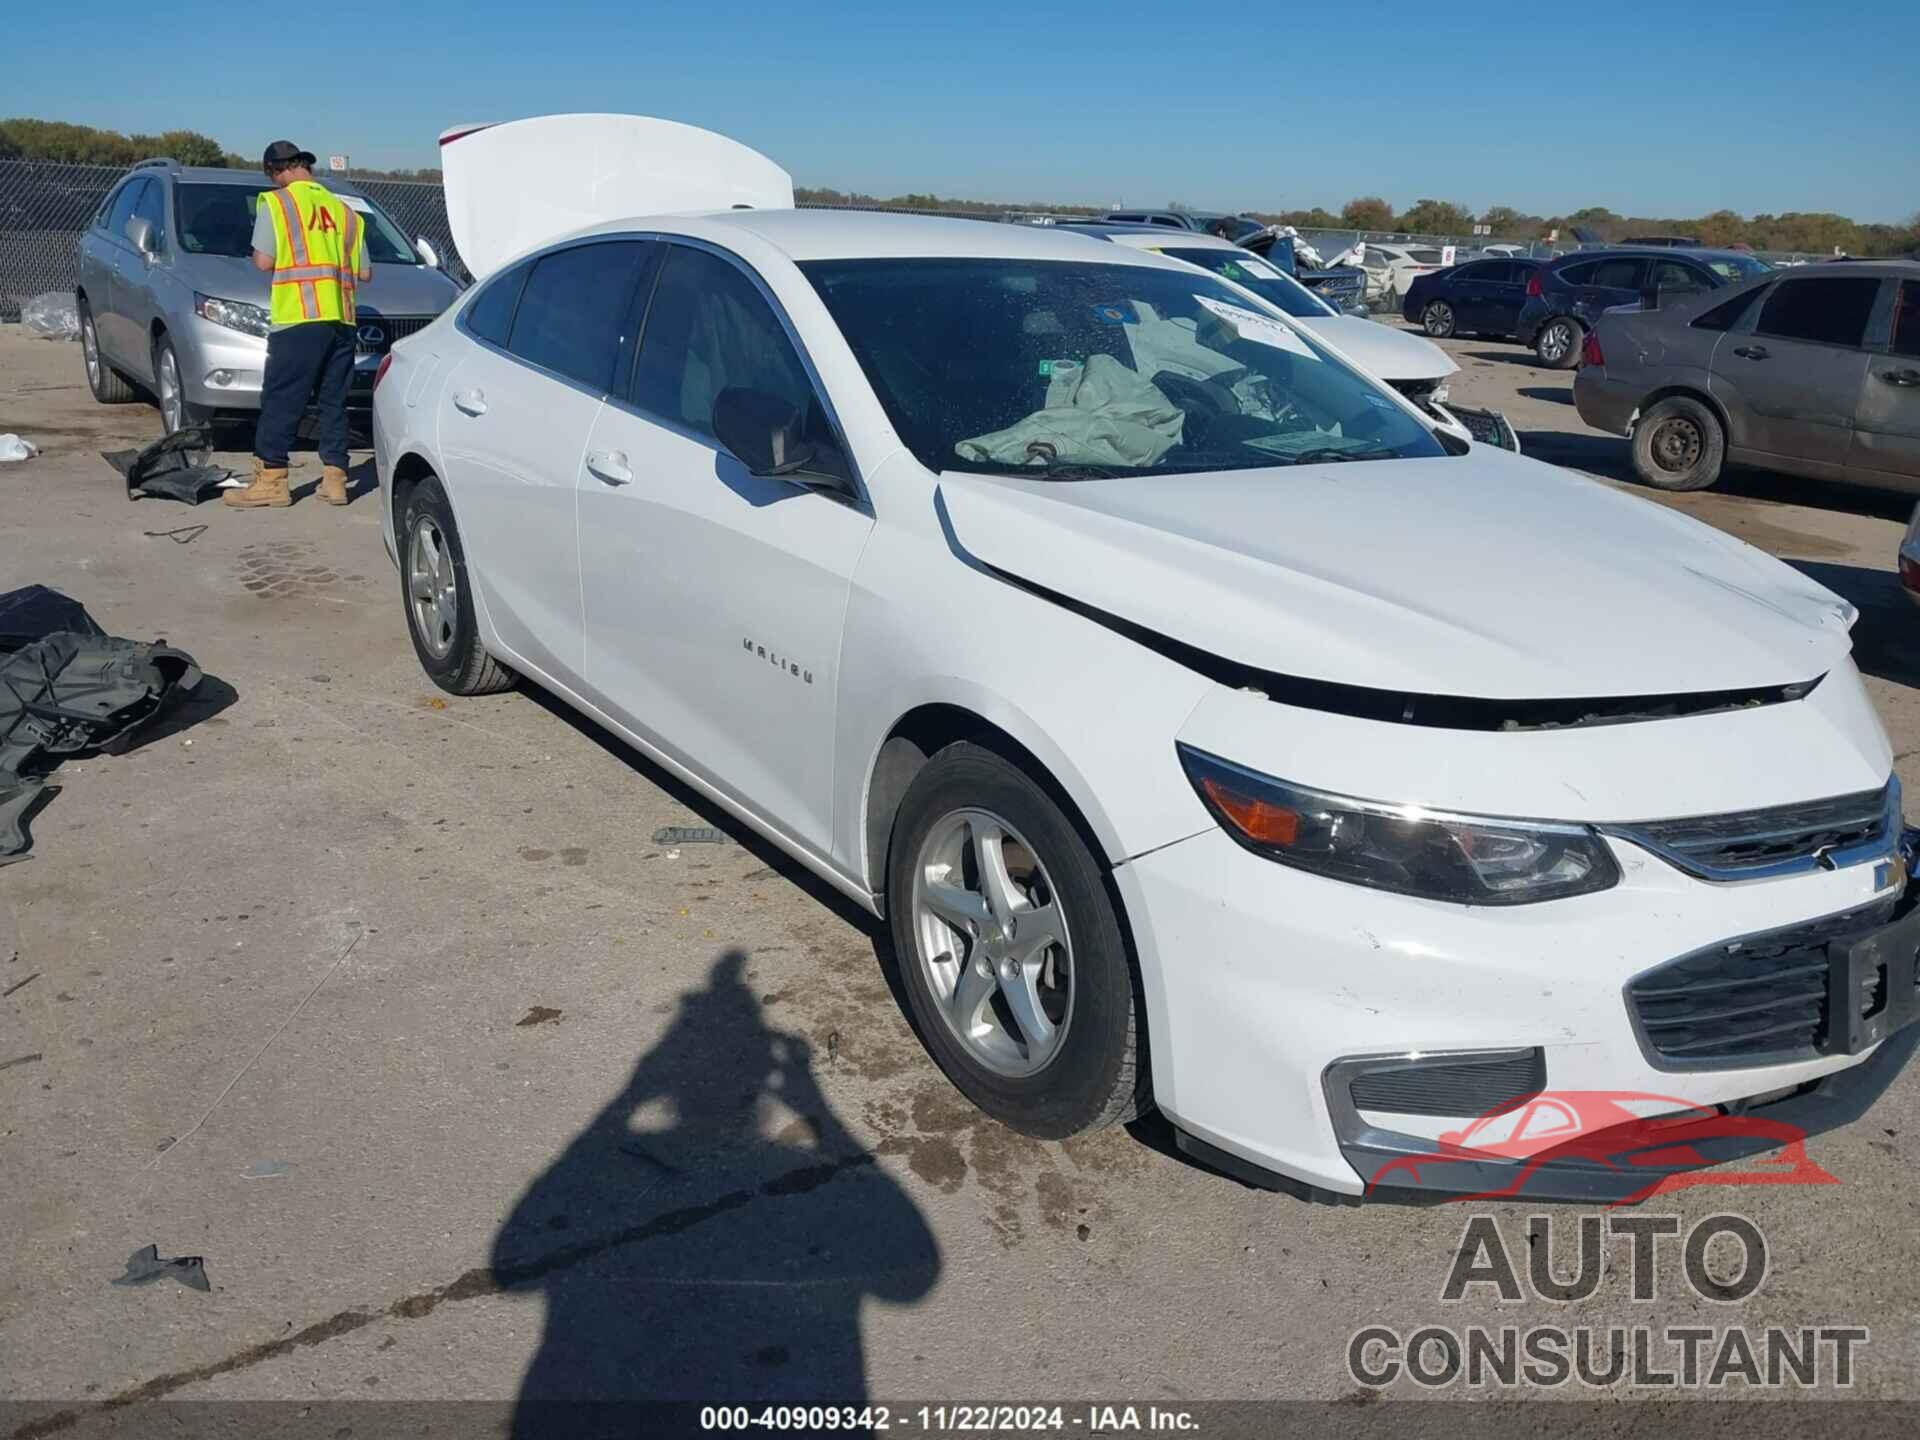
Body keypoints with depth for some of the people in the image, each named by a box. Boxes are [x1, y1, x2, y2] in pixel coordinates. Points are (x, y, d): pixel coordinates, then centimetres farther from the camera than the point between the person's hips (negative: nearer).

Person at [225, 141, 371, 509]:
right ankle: (334, 478, 8)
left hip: (299, 317, -5)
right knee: (333, 402, 10)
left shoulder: (275, 202, 0)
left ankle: (271, 480, -1)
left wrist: (255, 256, 17)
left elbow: (264, 261, -5)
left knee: (280, 400, -1)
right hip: (341, 320, 5)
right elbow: (364, 272, 16)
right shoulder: (344, 210, 16)